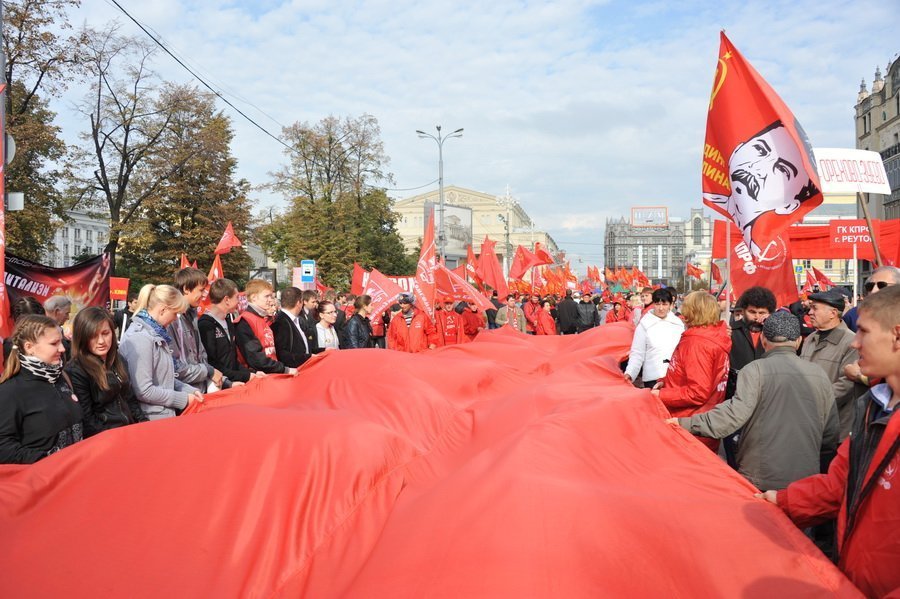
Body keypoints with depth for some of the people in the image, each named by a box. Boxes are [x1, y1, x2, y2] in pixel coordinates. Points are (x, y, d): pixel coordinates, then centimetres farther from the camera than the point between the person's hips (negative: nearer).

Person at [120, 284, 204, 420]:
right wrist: (183, 399, -14)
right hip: (152, 420, -8)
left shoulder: (155, 334, 9)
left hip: (165, 414, 8)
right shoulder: (140, 338, -19)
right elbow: (143, 391, -23)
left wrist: (190, 390, 4)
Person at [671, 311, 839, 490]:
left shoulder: (755, 370, -12)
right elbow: (831, 436, 9)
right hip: (806, 480, 4)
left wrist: (687, 424, -19)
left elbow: (735, 413, -22)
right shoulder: (820, 375, 4)